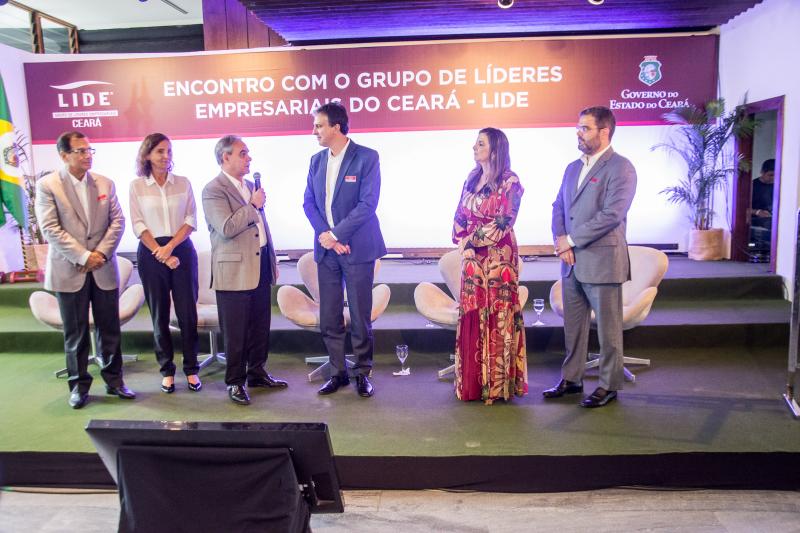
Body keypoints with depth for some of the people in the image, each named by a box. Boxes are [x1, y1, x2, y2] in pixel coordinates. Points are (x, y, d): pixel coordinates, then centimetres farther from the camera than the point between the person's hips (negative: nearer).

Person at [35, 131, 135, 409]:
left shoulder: (105, 183, 7)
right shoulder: (47, 185, -3)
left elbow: (117, 221, 3)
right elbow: (50, 229, -10)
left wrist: (101, 253, -9)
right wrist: (83, 257, -15)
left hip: (104, 269, 3)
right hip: (69, 271, -2)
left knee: (109, 329, 8)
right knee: (75, 333, 7)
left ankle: (114, 380, 21)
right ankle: (79, 385, 19)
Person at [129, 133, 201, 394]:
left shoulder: (183, 183, 6)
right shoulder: (136, 186, 3)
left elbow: (191, 220, 1)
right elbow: (138, 225, -1)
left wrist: (170, 247, -11)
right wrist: (159, 252, -10)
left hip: (182, 250, 1)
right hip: (150, 253, 0)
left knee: (187, 311, 1)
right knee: (159, 314, 6)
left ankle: (191, 368, 12)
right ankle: (167, 370, 16)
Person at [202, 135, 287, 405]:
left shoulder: (250, 185, 15)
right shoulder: (213, 190, -10)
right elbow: (227, 228, -23)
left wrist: (272, 259, 20)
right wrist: (253, 205, -15)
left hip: (260, 265, 8)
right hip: (234, 270, -7)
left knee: (260, 326, 14)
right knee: (235, 332, 3)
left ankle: (257, 373, 29)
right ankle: (235, 382, 16)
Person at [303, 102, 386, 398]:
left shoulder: (367, 157, -7)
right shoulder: (317, 160, 11)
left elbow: (368, 203, -14)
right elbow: (309, 202, 8)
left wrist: (335, 234, -16)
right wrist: (324, 234, -9)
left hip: (357, 248, -5)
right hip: (326, 249, 5)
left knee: (360, 316, 4)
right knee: (329, 318, 8)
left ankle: (362, 373, 19)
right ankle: (339, 372, 22)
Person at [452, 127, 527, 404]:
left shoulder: (510, 182, -6)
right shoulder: (471, 179, 13)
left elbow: (502, 223, -13)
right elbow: (459, 218, 13)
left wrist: (474, 239, -8)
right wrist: (464, 243, -2)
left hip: (498, 257, -6)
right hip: (472, 258, 6)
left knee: (497, 316, -1)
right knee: (471, 316, 8)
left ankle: (497, 381, 9)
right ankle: (472, 379, 18)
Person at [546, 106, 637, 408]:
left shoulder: (620, 168, -9)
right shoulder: (573, 168, 16)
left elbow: (612, 214, -18)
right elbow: (558, 207, 13)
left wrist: (572, 240, -15)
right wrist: (561, 242, -4)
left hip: (602, 261, -7)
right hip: (572, 262, 7)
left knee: (608, 328, 4)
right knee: (573, 326, 15)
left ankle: (609, 386, 17)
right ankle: (571, 379, 27)